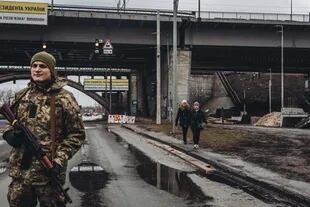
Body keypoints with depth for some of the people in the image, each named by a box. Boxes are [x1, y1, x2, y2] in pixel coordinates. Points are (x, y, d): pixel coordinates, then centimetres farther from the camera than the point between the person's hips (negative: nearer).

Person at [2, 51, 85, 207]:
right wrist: (10, 134, -3)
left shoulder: (64, 99, -6)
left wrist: (60, 160, -16)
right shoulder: (21, 96, 9)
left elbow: (77, 134, -6)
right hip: (19, 171, 5)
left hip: (48, 172, -5)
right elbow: (12, 122, 21)